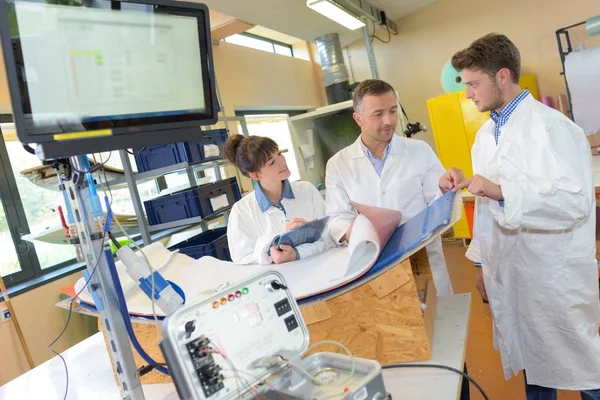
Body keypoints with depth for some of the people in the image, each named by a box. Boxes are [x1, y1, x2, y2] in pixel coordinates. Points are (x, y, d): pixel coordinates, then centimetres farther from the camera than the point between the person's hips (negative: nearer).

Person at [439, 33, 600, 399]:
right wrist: (483, 263, 16)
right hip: (508, 277, 7)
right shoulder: (486, 134, 10)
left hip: (554, 280, -7)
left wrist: (501, 191, -29)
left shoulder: (551, 127, -15)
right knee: (532, 370, 20)